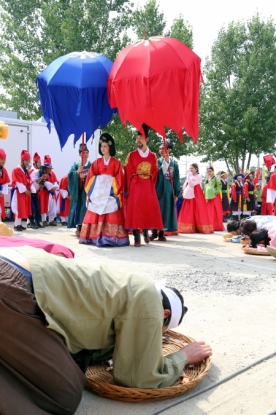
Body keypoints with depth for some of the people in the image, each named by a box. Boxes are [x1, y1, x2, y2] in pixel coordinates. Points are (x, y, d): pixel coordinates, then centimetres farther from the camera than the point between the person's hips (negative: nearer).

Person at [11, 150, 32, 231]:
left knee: (23, 209, 9)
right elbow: (18, 183, -17)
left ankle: (19, 224, 16)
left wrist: (30, 190, -1)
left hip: (26, 192, 8)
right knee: (19, 208, -9)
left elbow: (29, 182, 13)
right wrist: (25, 190, -17)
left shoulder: (26, 171, 16)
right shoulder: (16, 170, -11)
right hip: (19, 192, -8)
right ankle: (16, 225, -3)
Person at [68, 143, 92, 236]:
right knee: (78, 207, -3)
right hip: (77, 190, 1)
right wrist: (78, 172, -18)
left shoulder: (92, 165, 8)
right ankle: (79, 227, 2)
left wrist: (85, 176, -16)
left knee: (86, 207, -6)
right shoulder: (75, 165, 11)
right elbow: (70, 175, -3)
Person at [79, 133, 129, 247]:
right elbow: (91, 177, 7)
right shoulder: (97, 162, 11)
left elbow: (119, 179, -2)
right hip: (98, 192, 3)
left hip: (111, 192, -3)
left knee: (111, 216, -8)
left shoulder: (116, 163, 4)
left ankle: (110, 238, -6)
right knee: (96, 215, 1)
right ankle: (95, 237, 5)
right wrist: (91, 191, -5)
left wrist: (114, 190, -14)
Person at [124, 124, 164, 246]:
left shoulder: (153, 156, 10)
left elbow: (154, 173, 12)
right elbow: (128, 173, 0)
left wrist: (151, 184, 3)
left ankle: (146, 232, 26)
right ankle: (137, 238, -2)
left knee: (149, 209, 3)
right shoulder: (131, 155, 3)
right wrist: (129, 189, -3)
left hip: (148, 187, 2)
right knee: (135, 210, -6)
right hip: (135, 187, -2)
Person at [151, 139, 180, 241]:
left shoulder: (174, 164, 5)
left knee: (166, 211, 4)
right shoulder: (157, 162, 3)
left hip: (168, 191, 1)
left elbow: (176, 179, 5)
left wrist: (176, 193, 3)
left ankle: (161, 234, 13)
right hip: (158, 190, -1)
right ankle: (154, 233, 11)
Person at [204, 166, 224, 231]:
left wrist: (215, 192, -18)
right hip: (208, 197, 6)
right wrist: (205, 196, 7)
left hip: (214, 197, -6)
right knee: (209, 212, 4)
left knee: (215, 211, -2)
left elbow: (219, 185, -14)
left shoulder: (215, 178, -3)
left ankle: (216, 226, 2)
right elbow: (205, 188, 15)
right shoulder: (206, 179, 14)